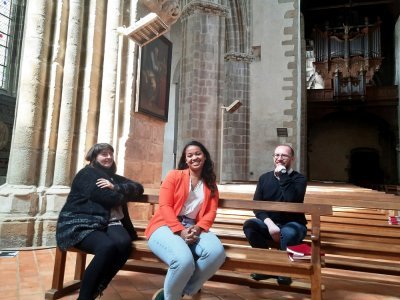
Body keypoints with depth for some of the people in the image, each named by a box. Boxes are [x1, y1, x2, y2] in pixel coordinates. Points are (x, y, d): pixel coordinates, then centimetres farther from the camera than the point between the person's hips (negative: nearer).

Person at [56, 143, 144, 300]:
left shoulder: (114, 177, 25)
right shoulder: (87, 174, 3)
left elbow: (138, 188, 10)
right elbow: (108, 198, -12)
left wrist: (115, 187, -6)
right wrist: (124, 193, 8)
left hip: (108, 223, 6)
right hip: (81, 224, -5)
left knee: (124, 244, -29)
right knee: (108, 247, -35)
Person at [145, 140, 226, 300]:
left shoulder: (210, 184, 16)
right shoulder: (174, 175, 5)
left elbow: (211, 212, 7)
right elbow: (164, 206, -4)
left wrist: (198, 229, -15)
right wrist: (180, 231, -19)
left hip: (194, 228, 4)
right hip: (166, 226, -3)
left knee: (217, 252, -28)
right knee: (184, 260, -34)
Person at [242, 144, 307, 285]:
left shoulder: (299, 179, -4)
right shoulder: (264, 178, 6)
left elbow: (292, 200, -26)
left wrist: (283, 175, -22)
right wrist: (269, 222, -19)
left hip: (293, 224, -3)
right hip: (269, 223, 3)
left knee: (288, 233, -36)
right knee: (248, 225, -24)